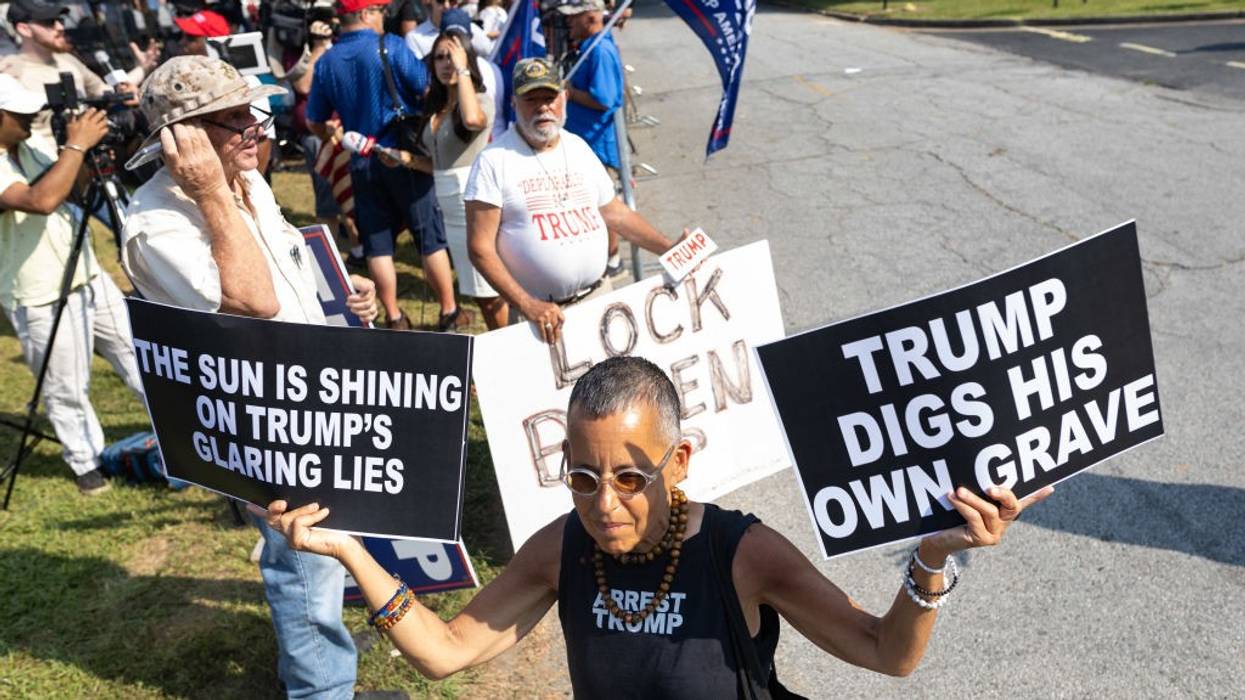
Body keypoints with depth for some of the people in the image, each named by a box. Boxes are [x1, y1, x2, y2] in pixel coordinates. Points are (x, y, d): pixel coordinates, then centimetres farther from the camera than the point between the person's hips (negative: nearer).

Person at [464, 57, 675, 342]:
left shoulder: (578, 148, 9)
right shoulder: (494, 161, -9)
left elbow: (616, 214, 17)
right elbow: (481, 249, -12)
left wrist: (671, 250, 9)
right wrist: (527, 305, -21)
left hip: (599, 295, 5)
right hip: (540, 311, -5)